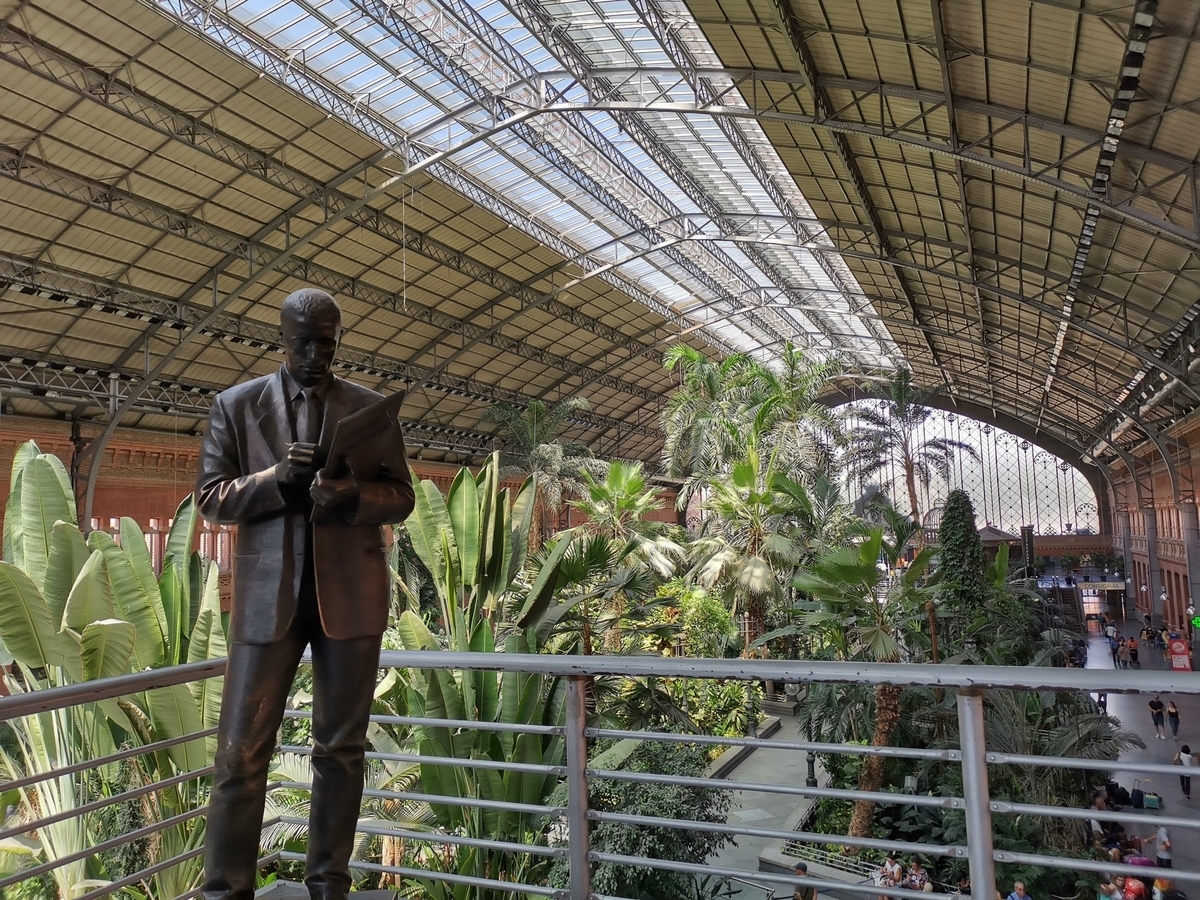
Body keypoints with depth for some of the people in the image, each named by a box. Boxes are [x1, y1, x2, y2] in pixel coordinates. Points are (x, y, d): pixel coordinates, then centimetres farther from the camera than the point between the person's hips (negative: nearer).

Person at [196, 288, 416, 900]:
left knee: (341, 749, 8)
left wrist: (351, 494, -17)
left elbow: (401, 498, 5)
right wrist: (277, 477, -16)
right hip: (267, 593, 0)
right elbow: (211, 499, 3)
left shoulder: (371, 409, 7)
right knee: (240, 752, 1)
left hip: (351, 593, 1)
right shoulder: (236, 405, 7)